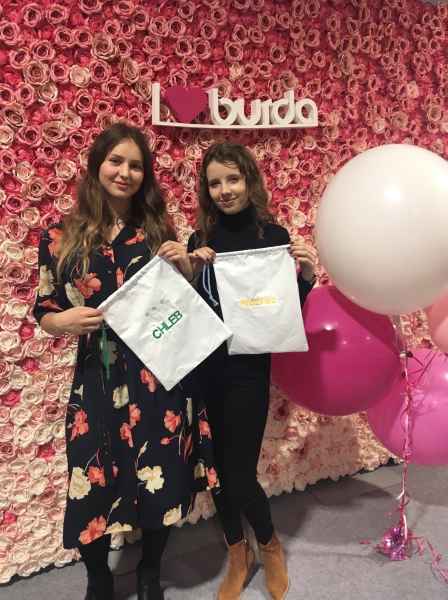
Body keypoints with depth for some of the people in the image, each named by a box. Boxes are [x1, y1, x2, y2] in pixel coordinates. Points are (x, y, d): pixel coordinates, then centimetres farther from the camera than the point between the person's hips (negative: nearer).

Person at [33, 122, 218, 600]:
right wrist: (63, 321, -17)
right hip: (98, 377, -1)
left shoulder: (157, 230, 5)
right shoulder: (61, 237, -1)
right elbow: (43, 314, 4)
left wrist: (185, 266, -7)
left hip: (162, 372, 2)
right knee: (95, 484, 4)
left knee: (161, 477, 9)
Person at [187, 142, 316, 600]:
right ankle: (237, 556, 38)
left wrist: (306, 277, -18)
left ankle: (269, 545, 34)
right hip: (202, 369, 4)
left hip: (247, 371, -4)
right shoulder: (200, 240, 4)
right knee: (215, 468, 13)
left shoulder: (273, 235, -5)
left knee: (239, 473, 1)